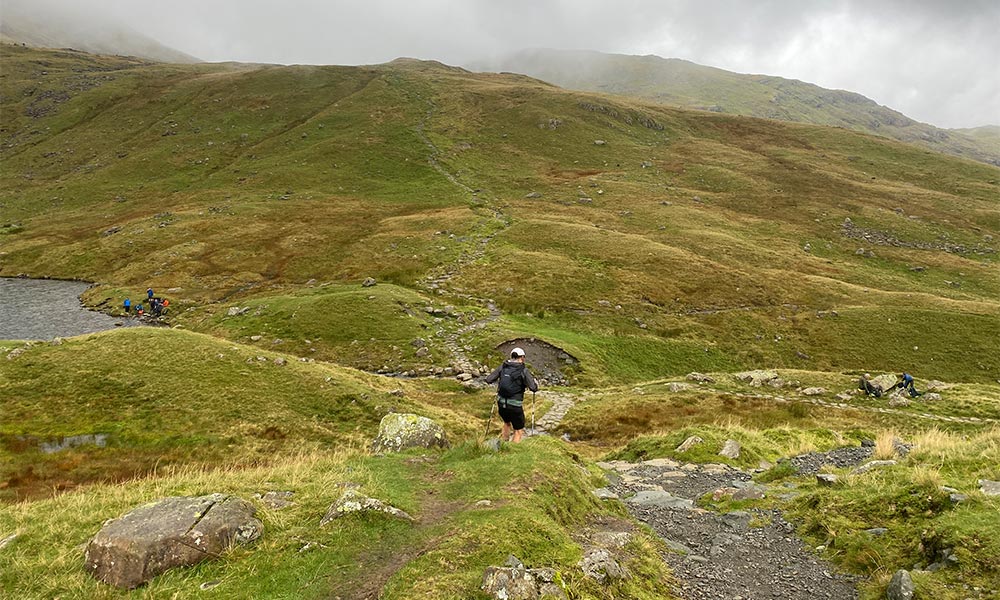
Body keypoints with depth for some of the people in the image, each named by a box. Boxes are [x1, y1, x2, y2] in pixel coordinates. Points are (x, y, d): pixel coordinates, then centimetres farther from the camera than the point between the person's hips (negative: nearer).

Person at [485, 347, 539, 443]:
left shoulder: (502, 367, 0)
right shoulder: (523, 370, -10)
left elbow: (488, 379, 1)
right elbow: (534, 388, -12)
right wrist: (535, 382, 10)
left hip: (501, 403, 5)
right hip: (515, 405, -5)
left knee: (507, 422, 31)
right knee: (518, 430, 13)